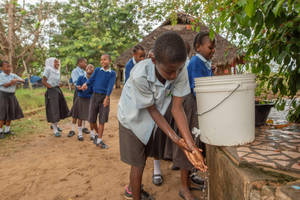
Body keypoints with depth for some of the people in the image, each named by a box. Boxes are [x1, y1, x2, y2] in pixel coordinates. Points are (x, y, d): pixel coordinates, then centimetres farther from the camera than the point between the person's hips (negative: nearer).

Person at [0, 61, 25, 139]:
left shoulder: (13, 75, 4)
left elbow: (23, 81, 1)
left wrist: (17, 80, -18)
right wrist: (11, 82, -32)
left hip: (12, 96, 5)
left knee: (11, 113, 9)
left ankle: (7, 130, 22)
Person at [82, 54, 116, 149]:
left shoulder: (112, 73, 0)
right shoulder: (97, 70, 7)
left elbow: (110, 86, -10)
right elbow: (91, 79, -1)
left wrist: (107, 97, -20)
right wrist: (86, 84, -23)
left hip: (105, 97, -2)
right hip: (95, 95, 2)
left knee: (102, 120, 1)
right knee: (92, 119, 5)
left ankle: (99, 140, 12)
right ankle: (98, 134, 31)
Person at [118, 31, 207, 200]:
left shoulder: (181, 71, -26)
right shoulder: (140, 75, -38)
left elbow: (177, 107, -23)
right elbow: (152, 109, -26)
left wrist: (190, 144, -31)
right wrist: (175, 138, -30)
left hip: (151, 121, 5)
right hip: (132, 118, -5)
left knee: (143, 157, 22)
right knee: (138, 164, 3)